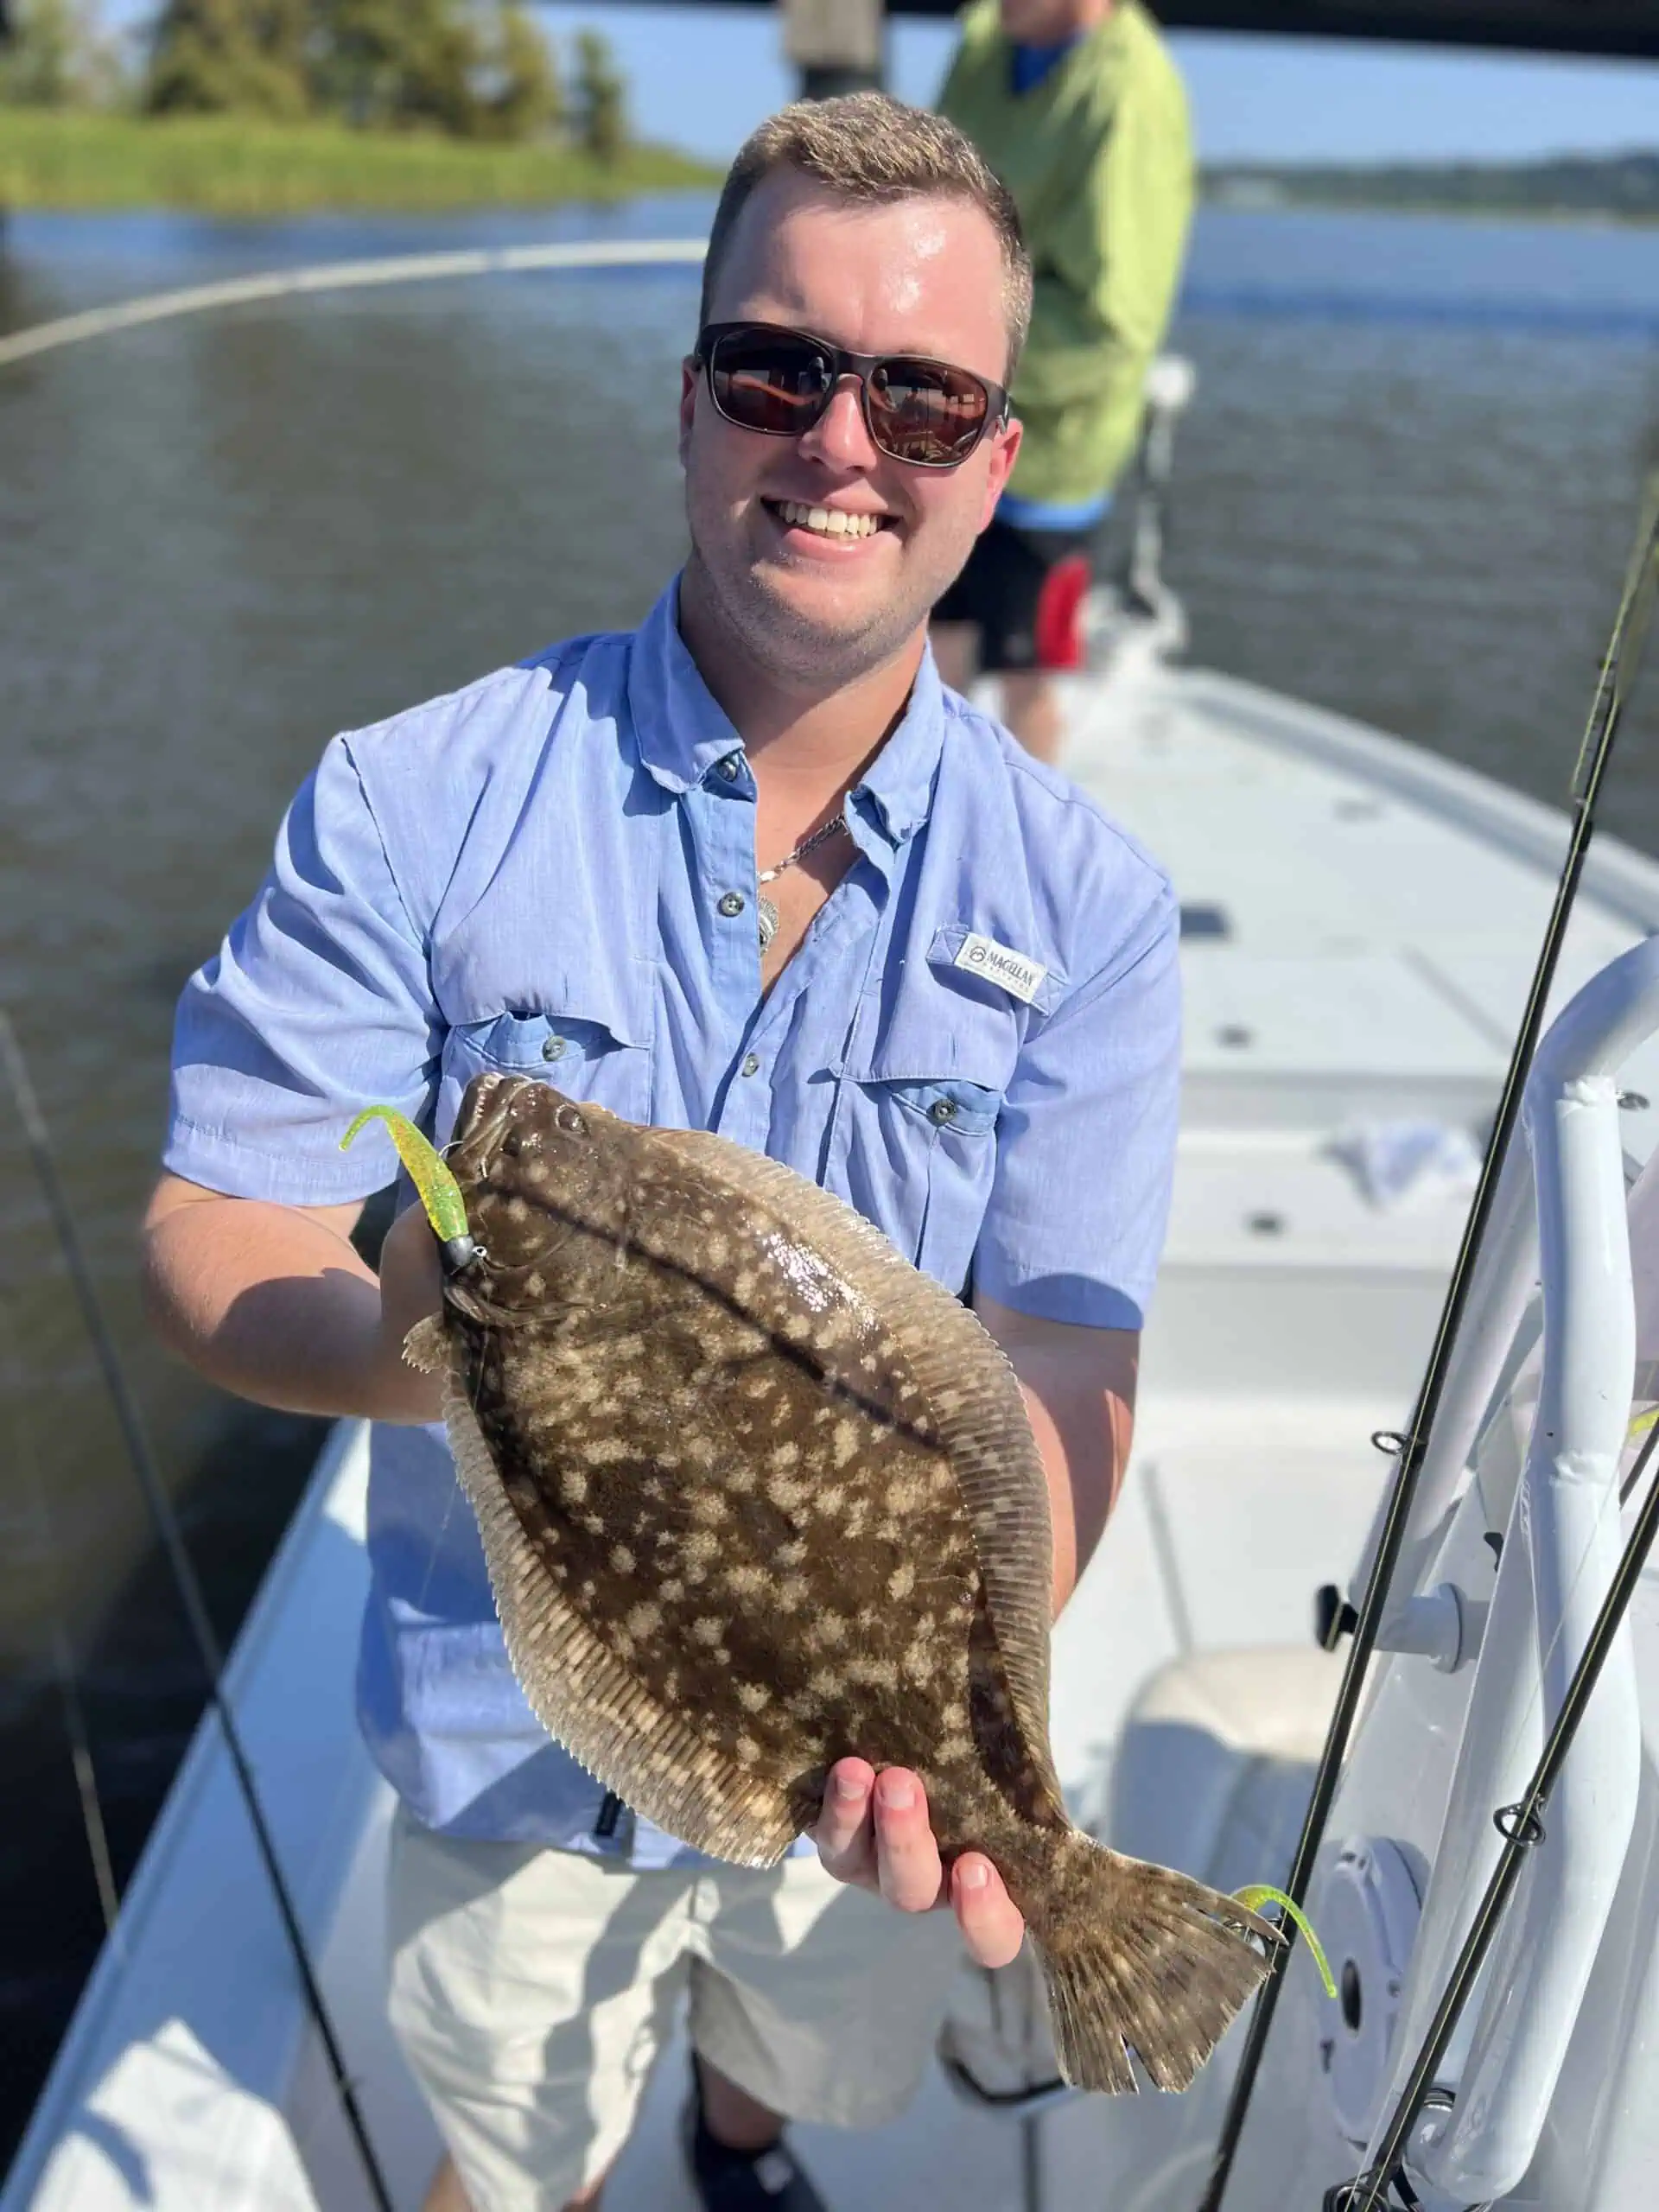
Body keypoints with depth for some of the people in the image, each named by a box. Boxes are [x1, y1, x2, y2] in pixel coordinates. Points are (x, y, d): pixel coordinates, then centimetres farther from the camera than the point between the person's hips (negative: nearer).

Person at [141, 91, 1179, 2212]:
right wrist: (413, 1344, -38)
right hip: (513, 1740, -2)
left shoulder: (1083, 902, -14)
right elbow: (209, 1229, -16)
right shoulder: (411, 806, -17)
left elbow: (1062, 1375, -16)